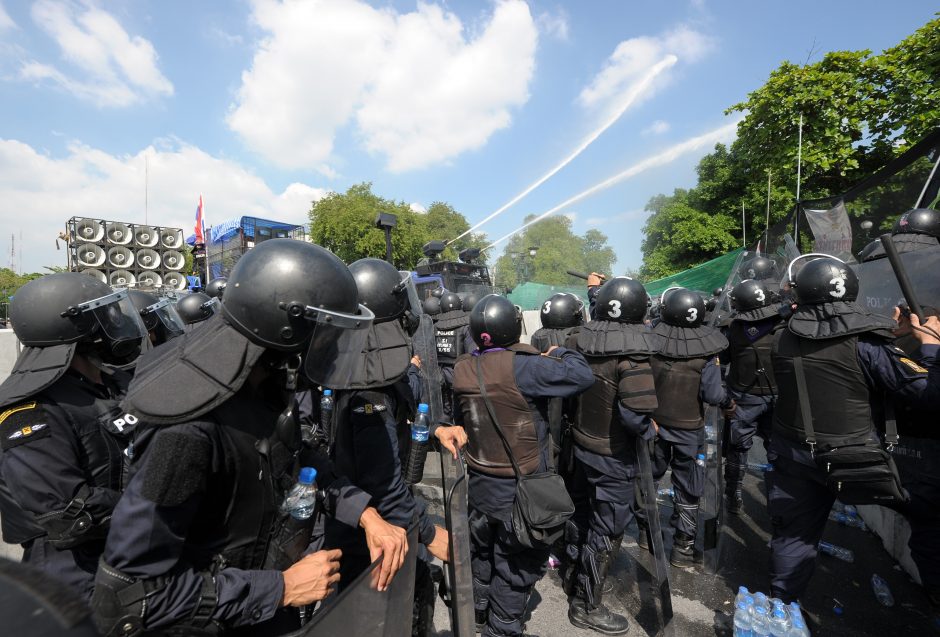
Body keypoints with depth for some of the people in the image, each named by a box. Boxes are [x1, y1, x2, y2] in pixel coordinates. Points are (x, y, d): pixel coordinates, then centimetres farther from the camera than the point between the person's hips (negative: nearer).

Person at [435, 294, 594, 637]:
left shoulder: (463, 368, -7)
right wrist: (559, 352, -8)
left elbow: (460, 420, 4)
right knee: (516, 568, 18)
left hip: (479, 484, 7)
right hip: (520, 491, -6)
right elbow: (583, 375, -25)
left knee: (481, 554, 29)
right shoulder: (523, 367, -27)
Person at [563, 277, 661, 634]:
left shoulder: (579, 340, -6)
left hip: (580, 443, 7)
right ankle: (586, 606, 28)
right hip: (613, 456, -7)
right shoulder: (632, 354, -25)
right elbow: (636, 414, -30)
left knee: (581, 511, 25)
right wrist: (650, 430, -10)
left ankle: (571, 577, 47)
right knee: (607, 529, 11)